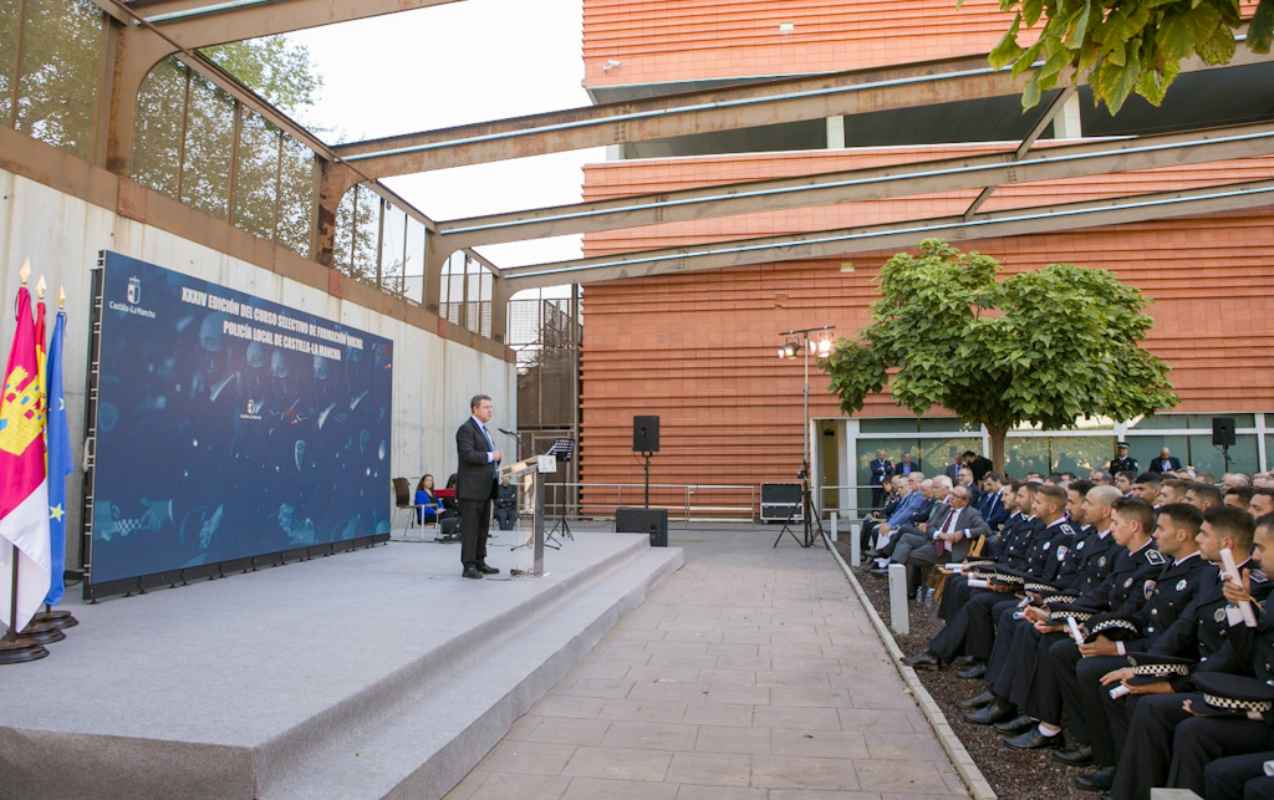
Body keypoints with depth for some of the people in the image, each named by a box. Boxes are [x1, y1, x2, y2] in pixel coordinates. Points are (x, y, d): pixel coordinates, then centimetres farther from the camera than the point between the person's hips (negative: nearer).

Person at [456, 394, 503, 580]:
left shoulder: (484, 430, 21)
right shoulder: (466, 429, -9)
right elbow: (468, 454, -22)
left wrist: (496, 466, 11)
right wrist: (491, 456, -16)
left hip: (485, 488, 9)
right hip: (472, 488, -9)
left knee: (483, 527, 11)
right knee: (470, 528, -6)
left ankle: (479, 562, 17)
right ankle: (468, 566, -3)